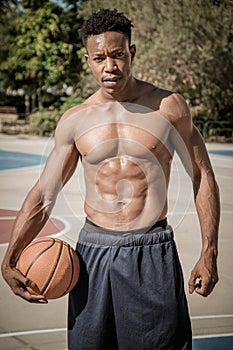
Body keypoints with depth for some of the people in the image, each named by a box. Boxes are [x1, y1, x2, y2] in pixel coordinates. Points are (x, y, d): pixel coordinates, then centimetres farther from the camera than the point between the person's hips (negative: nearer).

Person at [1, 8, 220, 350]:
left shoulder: (169, 107, 0)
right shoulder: (74, 121, 3)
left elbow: (203, 177, 6)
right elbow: (43, 195, 3)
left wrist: (209, 253, 1)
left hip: (152, 255, -1)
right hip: (93, 252, 2)